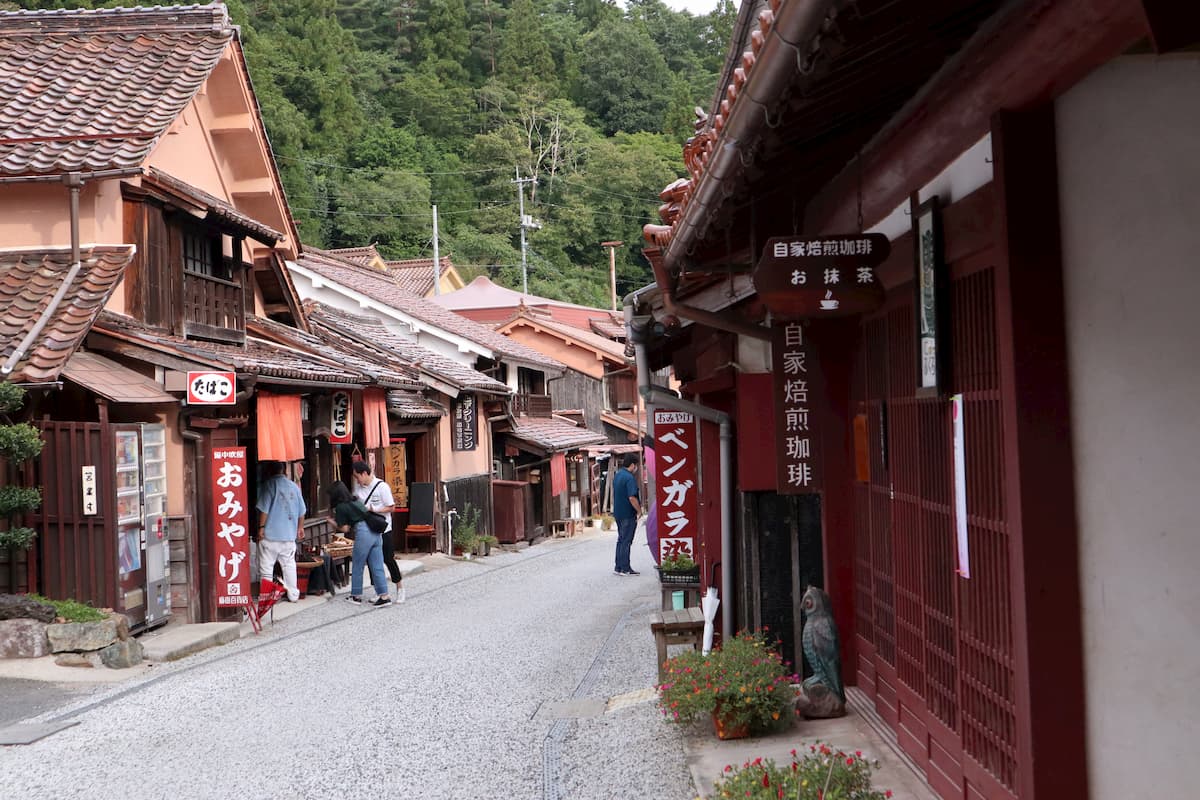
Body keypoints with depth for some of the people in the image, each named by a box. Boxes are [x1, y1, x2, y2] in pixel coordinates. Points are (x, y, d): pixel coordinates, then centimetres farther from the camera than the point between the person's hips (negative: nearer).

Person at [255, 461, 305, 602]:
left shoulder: (268, 485, -8)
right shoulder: (294, 487, 7)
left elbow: (264, 510, -14)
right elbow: (301, 512, 13)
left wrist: (261, 527, -8)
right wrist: (300, 528, 24)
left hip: (270, 534, -5)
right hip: (289, 534, 5)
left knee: (266, 566, 1)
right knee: (289, 565, 14)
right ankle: (293, 594, 17)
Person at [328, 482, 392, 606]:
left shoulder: (340, 507, 0)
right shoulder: (355, 501, 21)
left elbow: (345, 529, 0)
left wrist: (335, 523, 18)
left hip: (363, 533, -7)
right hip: (375, 532, 7)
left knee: (357, 566, 9)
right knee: (377, 567, 7)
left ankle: (356, 596, 16)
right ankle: (384, 595, 2)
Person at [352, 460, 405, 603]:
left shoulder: (382, 486, -15)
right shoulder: (358, 486, 2)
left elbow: (391, 507, -12)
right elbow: (355, 501, 18)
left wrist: (374, 509, -21)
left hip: (383, 530, -5)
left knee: (388, 559, -1)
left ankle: (399, 589, 15)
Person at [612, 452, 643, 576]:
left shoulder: (618, 475, 11)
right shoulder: (629, 478, -19)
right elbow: (632, 497, -27)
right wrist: (639, 510, -14)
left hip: (618, 513, 9)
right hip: (628, 514, -9)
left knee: (621, 540, 15)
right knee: (626, 541, -2)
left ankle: (619, 568, 18)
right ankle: (625, 569, 2)